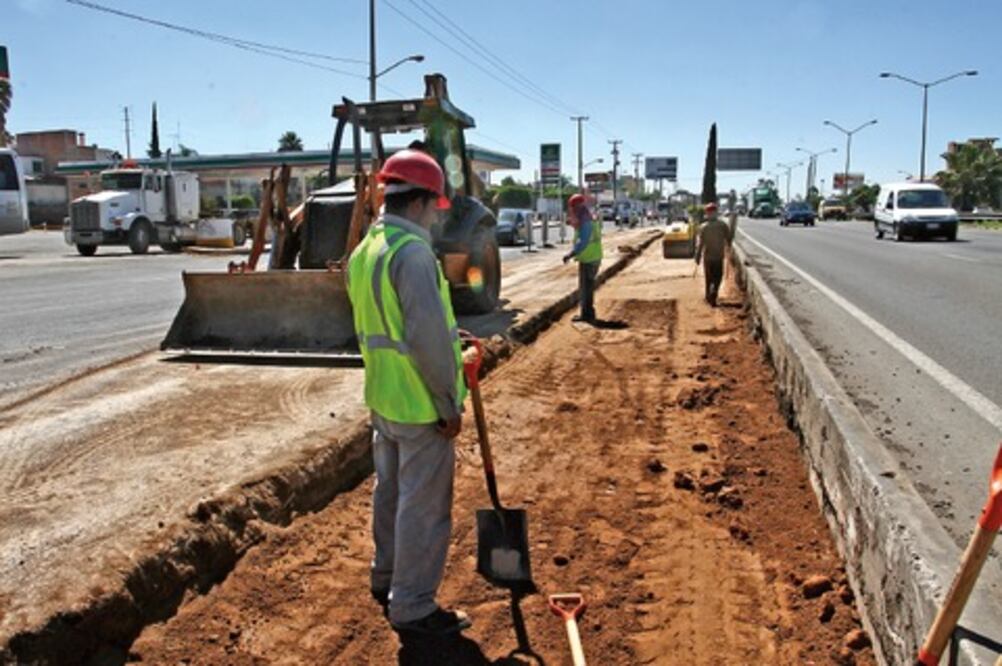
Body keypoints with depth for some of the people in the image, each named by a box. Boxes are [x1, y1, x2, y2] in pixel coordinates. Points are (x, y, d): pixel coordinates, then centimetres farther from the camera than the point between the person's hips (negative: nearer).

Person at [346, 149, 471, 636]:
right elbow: (429, 337, -26)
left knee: (391, 492, 22)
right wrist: (449, 405, -16)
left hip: (383, 399, 9)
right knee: (423, 507, 4)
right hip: (420, 405, -9)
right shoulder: (412, 251, -22)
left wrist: (449, 333, 16)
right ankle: (412, 607, 16)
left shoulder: (364, 251, 8)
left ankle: (387, 578, 39)